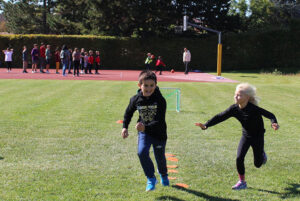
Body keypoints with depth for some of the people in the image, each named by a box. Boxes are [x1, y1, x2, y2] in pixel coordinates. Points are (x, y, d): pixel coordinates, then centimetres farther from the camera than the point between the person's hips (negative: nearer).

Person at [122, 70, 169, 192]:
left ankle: (164, 175, 45)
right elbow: (128, 112, 10)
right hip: (144, 132, 2)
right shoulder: (136, 99, -12)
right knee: (142, 152, -20)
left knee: (160, 156, 12)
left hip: (159, 133, -2)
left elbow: (160, 121, -27)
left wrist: (146, 127, -40)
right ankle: (151, 178, -2)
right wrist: (125, 127, 2)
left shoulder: (160, 100, -22)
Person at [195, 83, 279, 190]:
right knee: (239, 158, -11)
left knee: (257, 164, 7)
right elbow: (220, 117, -15)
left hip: (258, 136, -4)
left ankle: (262, 153, 44)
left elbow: (270, 115, -29)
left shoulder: (253, 109, -29)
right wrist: (206, 125, -25)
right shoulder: (234, 109, -15)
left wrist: (274, 124, -51)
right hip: (246, 136, 4)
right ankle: (242, 182, 7)